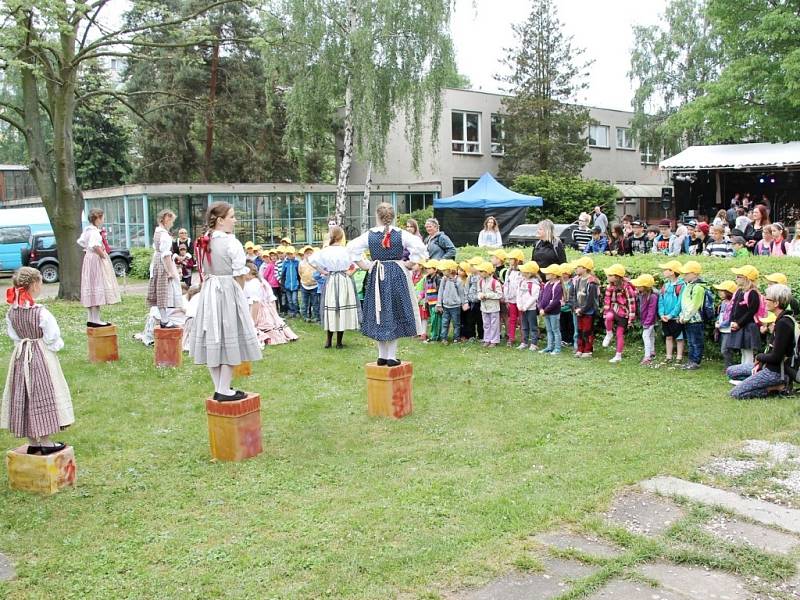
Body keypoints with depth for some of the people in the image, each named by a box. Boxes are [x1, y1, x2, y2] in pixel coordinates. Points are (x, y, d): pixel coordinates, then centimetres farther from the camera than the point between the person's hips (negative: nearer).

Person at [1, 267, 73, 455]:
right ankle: (46, 443, 11)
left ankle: (32, 443, 21)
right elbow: (52, 338, -17)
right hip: (41, 358, -6)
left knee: (24, 398, 12)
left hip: (20, 358, 6)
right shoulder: (41, 313, -21)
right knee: (43, 396, 4)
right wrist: (58, 345, 3)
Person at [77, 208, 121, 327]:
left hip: (89, 258, 10)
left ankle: (91, 319, 16)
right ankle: (95, 320, -9)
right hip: (96, 260, -10)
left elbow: (80, 242, 24)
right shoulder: (94, 231, -17)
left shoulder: (87, 229, 12)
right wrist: (103, 255, -19)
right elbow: (95, 246, -31)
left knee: (91, 289, 12)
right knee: (97, 287, -9)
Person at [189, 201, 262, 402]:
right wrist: (240, 292, 5)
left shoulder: (204, 242, 7)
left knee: (213, 339, 10)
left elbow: (205, 272, 10)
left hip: (209, 291, 7)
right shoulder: (232, 243, -13)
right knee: (230, 339, 0)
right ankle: (224, 391, 2)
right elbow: (239, 275, -10)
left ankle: (219, 389, 17)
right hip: (229, 290, -7)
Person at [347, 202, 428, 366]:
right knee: (395, 315, 6)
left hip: (376, 275, 2)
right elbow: (420, 247, -13)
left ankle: (382, 355, 15)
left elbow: (352, 248, -5)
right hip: (397, 275, -1)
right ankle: (391, 356, 5)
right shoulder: (401, 234, -6)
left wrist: (364, 265, 1)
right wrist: (408, 264, -3)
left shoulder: (369, 235, -2)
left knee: (379, 314, 12)